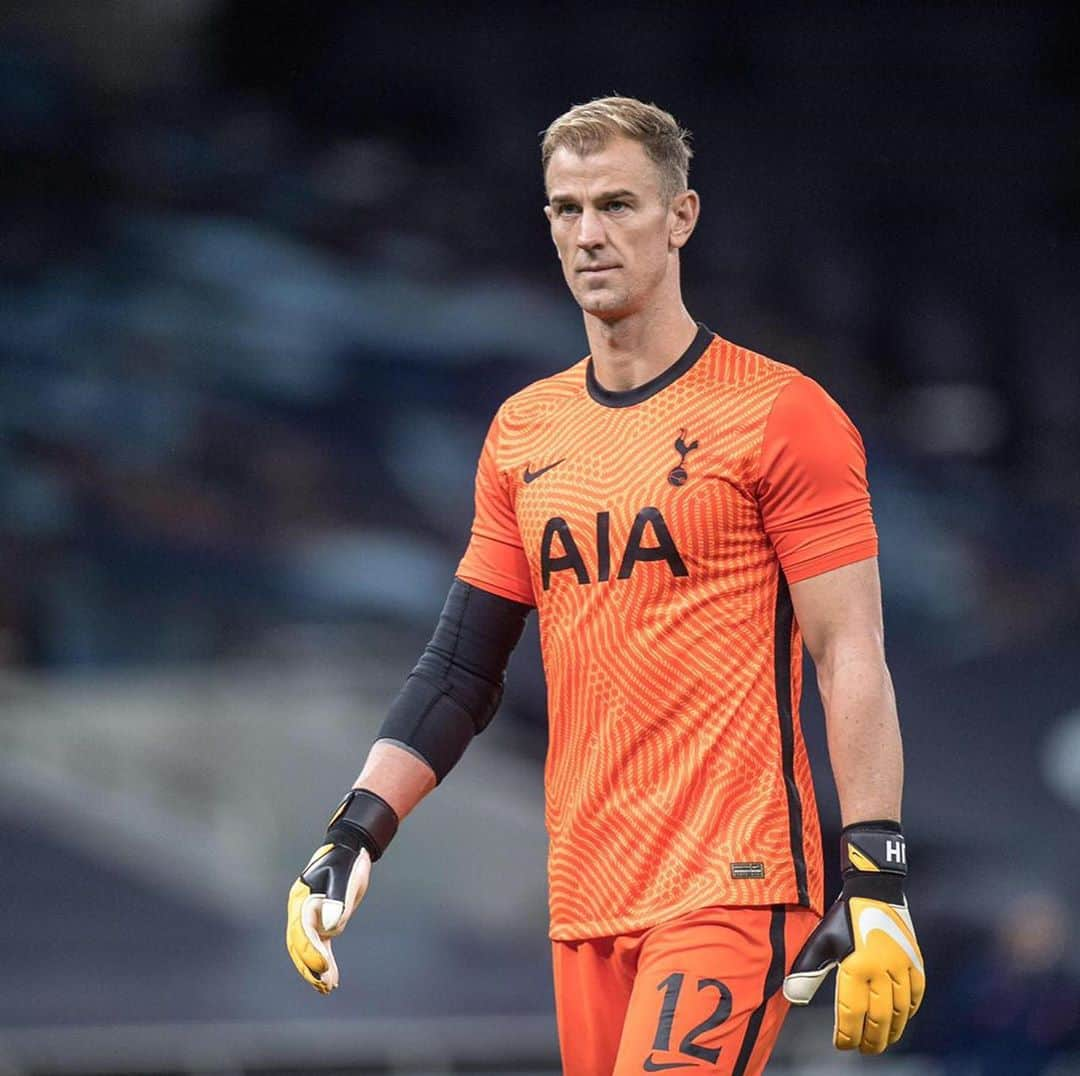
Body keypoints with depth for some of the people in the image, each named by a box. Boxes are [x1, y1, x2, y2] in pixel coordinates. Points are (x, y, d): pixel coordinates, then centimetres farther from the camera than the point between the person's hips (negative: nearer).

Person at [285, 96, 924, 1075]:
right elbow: (462, 665, 17)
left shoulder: (778, 415, -4)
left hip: (732, 885, -6)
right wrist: (354, 835, 7)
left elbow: (851, 659, -7)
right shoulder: (523, 434, 14)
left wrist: (876, 883, -14)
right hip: (584, 899, 6)